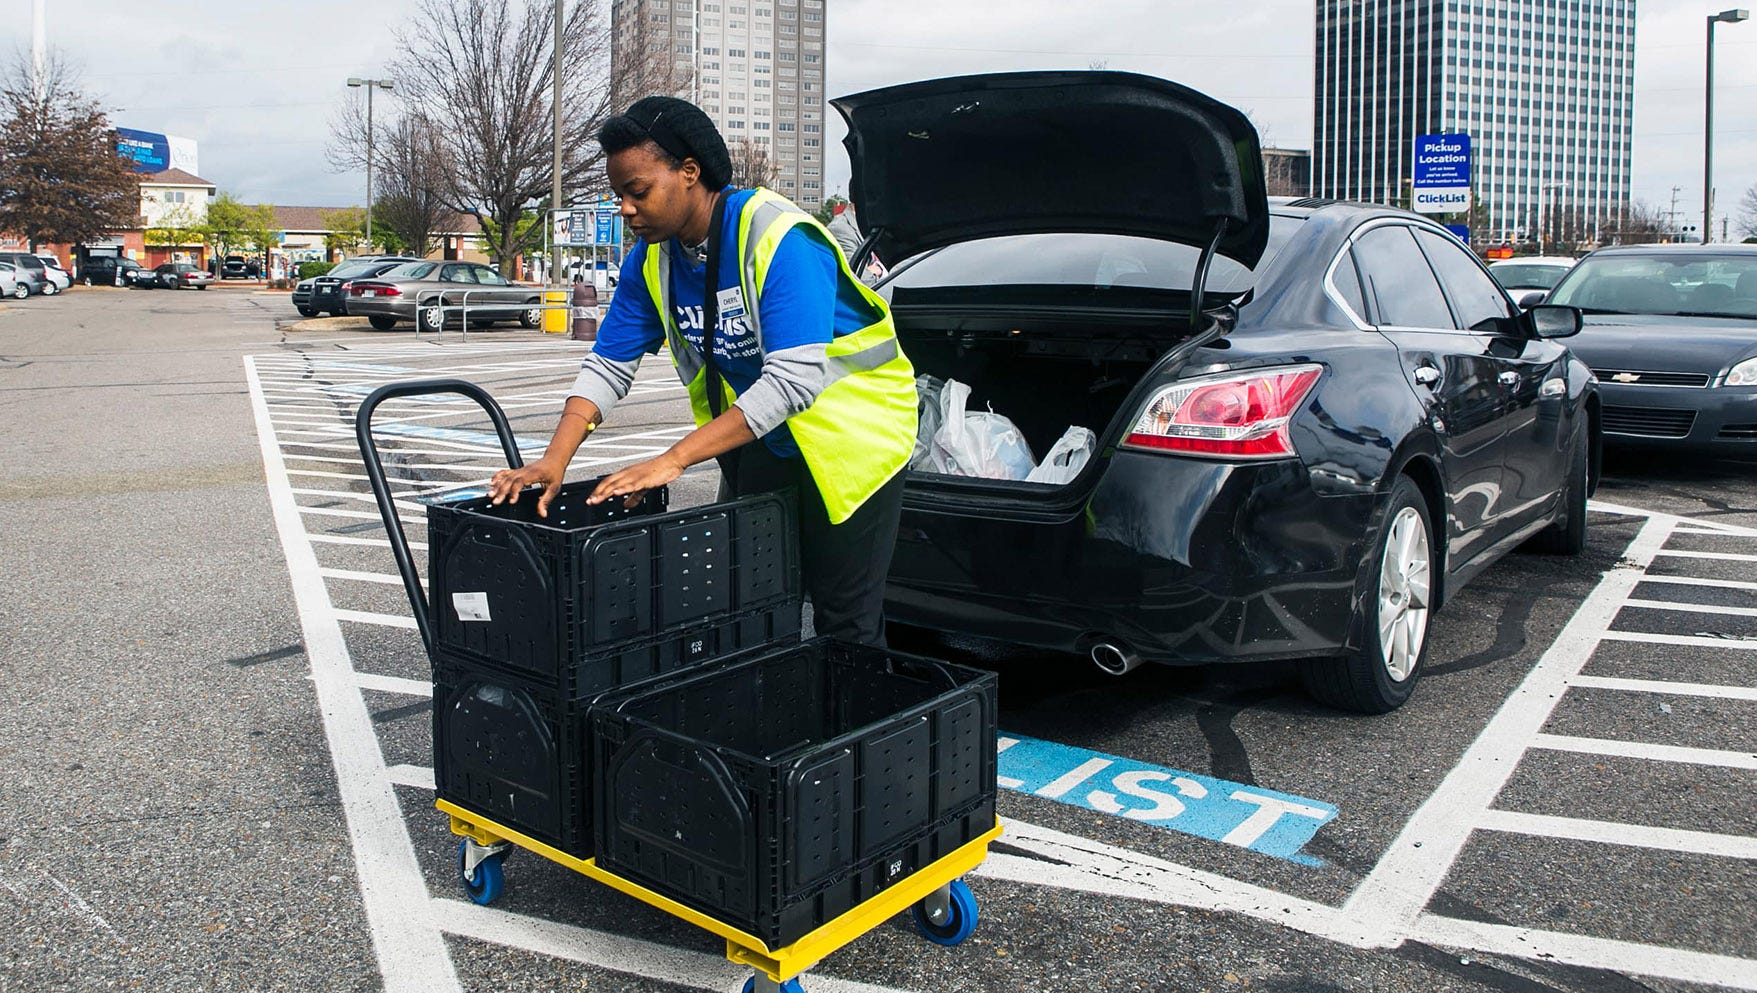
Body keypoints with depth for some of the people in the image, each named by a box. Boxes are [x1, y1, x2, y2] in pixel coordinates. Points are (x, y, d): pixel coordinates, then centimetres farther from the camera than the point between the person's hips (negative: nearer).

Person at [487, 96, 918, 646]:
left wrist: (673, 460, -36)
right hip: (760, 442, 7)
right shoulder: (652, 259, -3)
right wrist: (555, 460, -16)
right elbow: (607, 366, 0)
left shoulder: (779, 238, -25)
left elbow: (794, 379, -33)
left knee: (845, 625, -1)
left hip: (850, 437, -6)